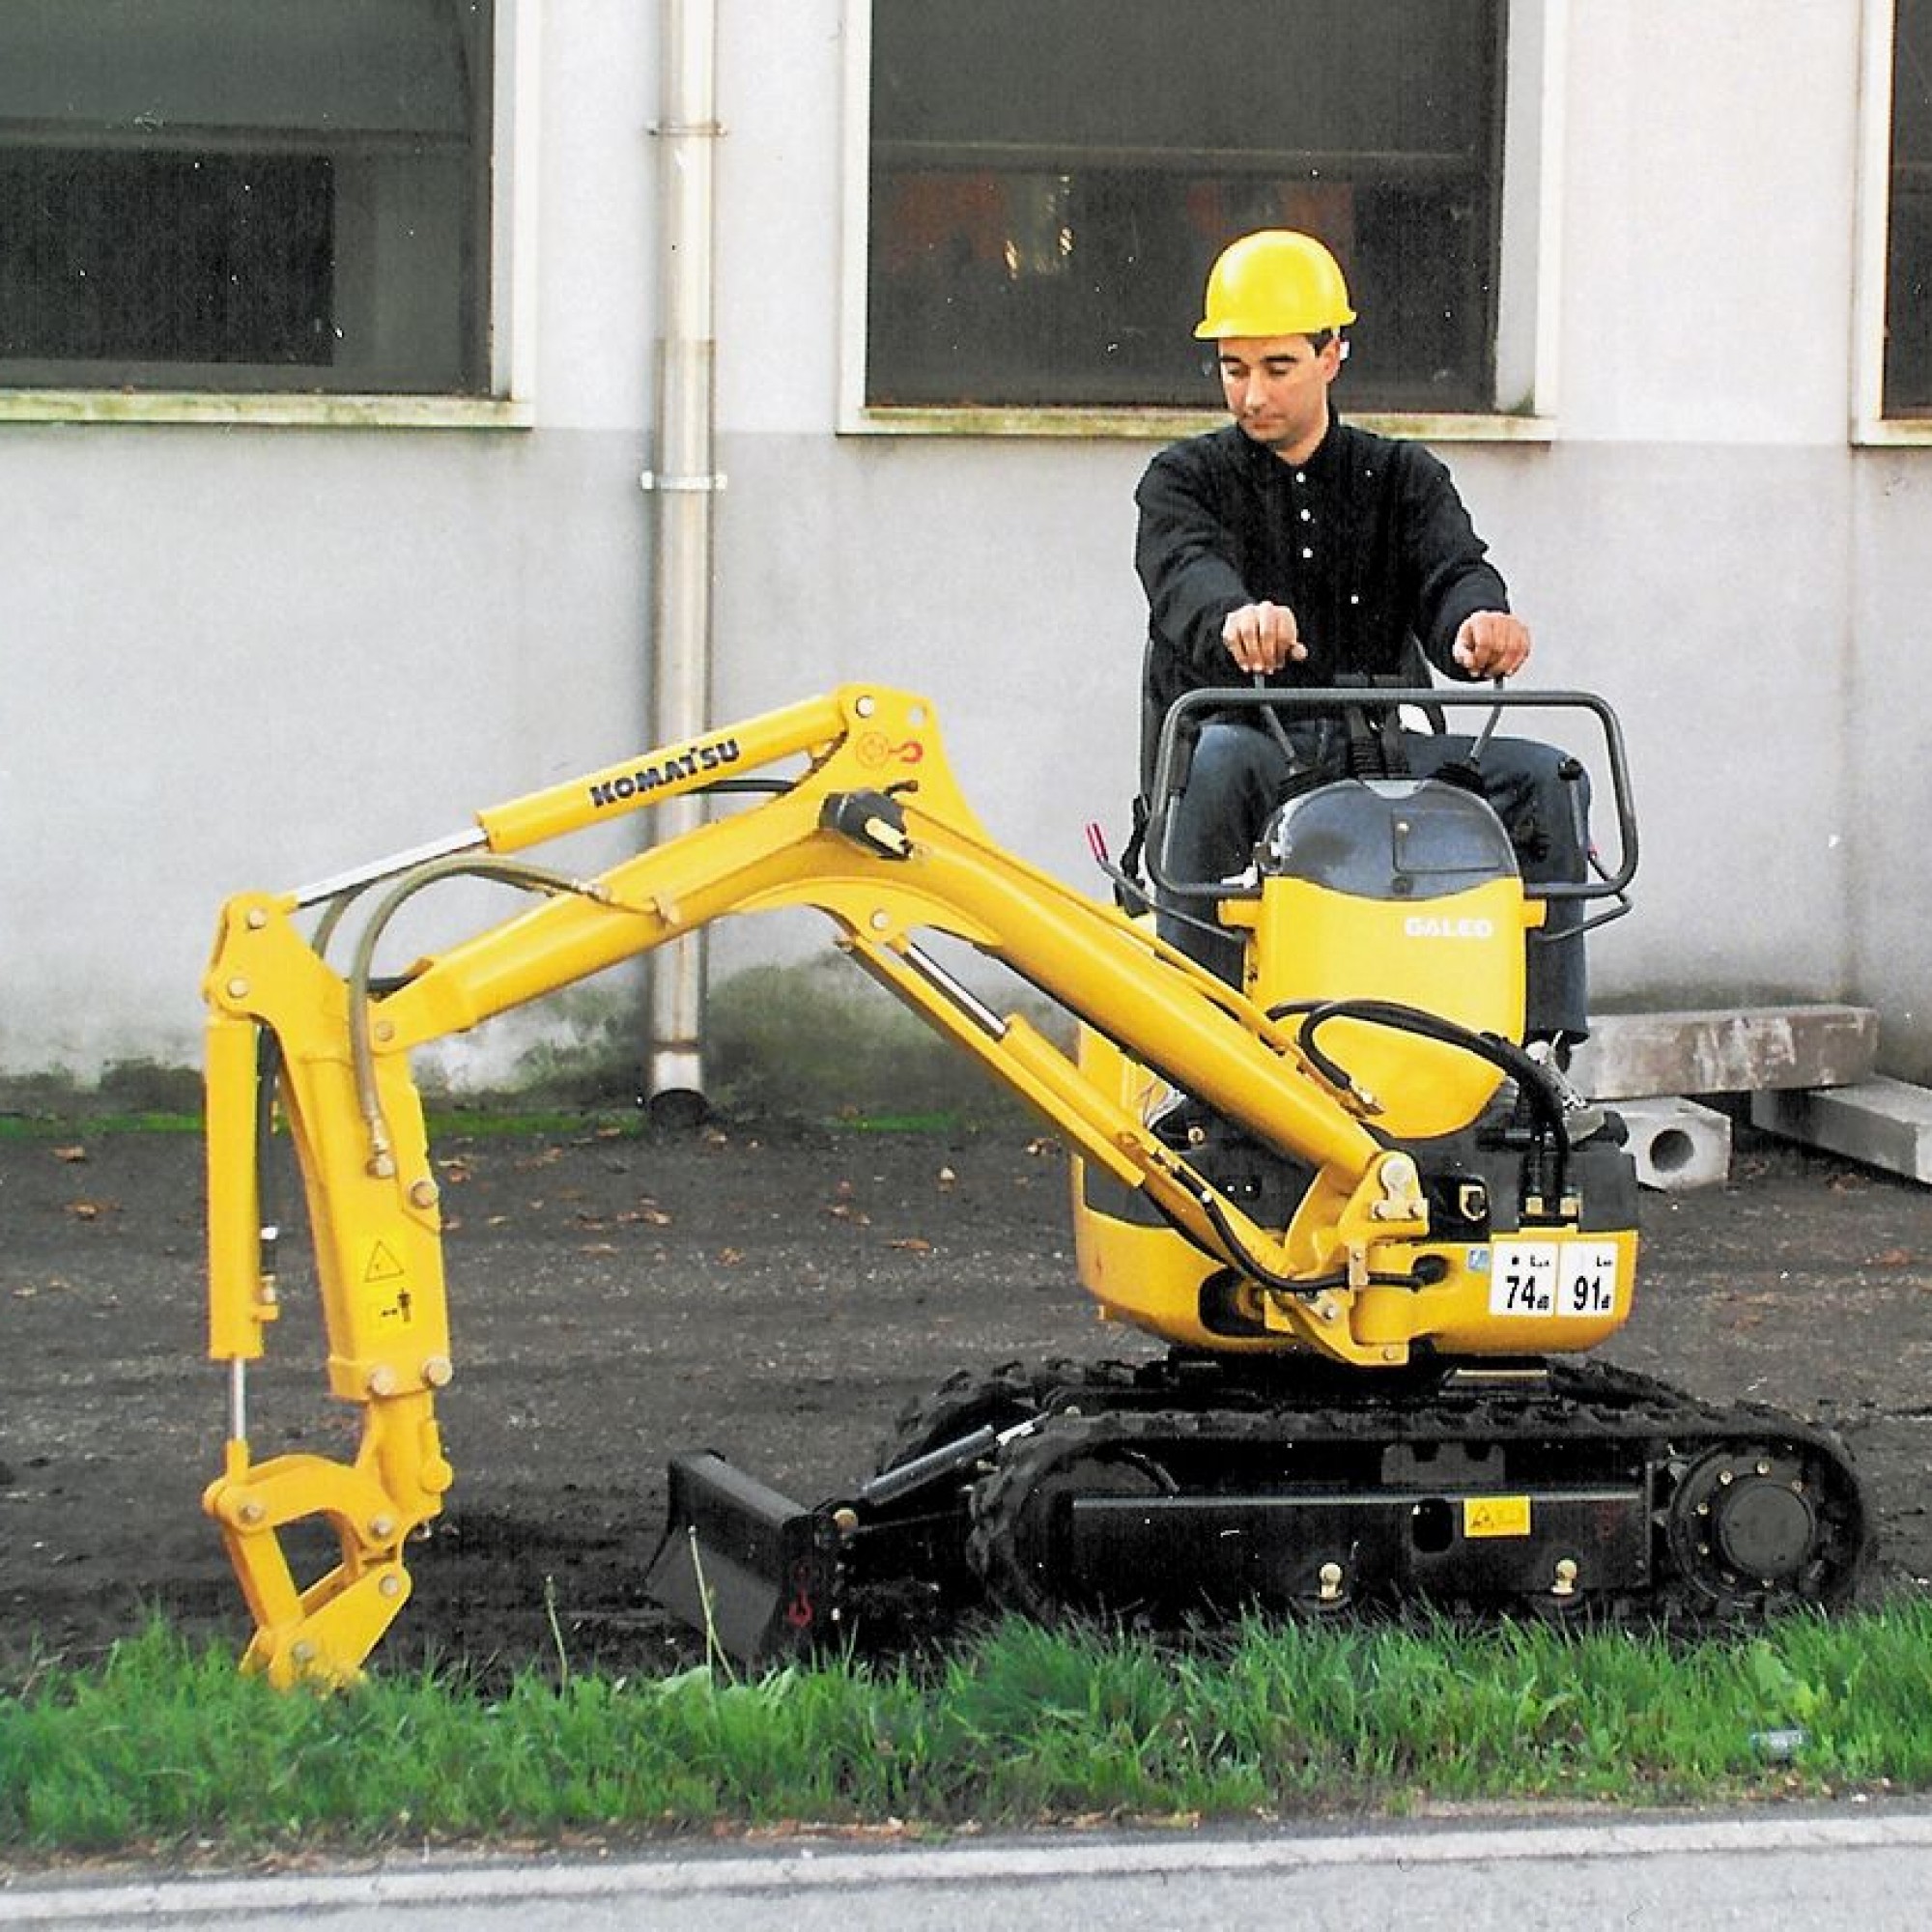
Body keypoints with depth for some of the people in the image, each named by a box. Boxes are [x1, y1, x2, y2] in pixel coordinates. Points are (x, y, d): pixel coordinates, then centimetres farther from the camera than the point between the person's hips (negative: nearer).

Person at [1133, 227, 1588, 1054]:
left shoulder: (1403, 480, 15)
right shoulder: (1185, 480, 8)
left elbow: (1451, 570, -6)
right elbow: (1187, 576, -16)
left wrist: (1479, 620, -33)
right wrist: (1236, 618, -42)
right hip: (1243, 732, -2)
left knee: (1547, 779, -19)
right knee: (1216, 762, -38)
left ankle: (1543, 1040, -21)